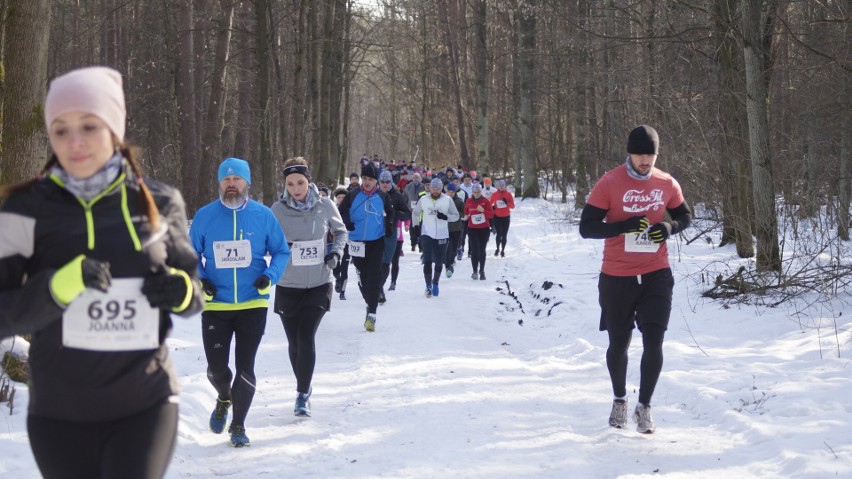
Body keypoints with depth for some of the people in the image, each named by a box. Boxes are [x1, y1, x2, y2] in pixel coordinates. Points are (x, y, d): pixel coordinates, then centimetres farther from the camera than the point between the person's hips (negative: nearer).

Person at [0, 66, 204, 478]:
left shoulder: (160, 203, 1)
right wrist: (58, 286, -25)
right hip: (60, 412, 0)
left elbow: (193, 284, 14)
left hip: (146, 405, 0)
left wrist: (184, 292, -9)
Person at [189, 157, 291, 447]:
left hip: (253, 305, -1)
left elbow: (281, 252, 8)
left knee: (245, 368, 0)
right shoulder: (204, 216, 0)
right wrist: (200, 280, -9)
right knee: (216, 368, 3)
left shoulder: (263, 215, -1)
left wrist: (270, 276, -10)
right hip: (215, 306, 1)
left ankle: (238, 425, 16)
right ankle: (224, 399, 38)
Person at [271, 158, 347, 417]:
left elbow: (340, 231, 11)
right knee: (294, 342, 9)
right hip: (288, 286, 1)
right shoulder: (277, 210, -7)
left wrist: (336, 252, -8)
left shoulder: (325, 206, -6)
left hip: (318, 284, -1)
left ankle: (303, 395, -3)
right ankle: (304, 386, 31)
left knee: (306, 337, -13)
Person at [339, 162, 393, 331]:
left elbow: (389, 213, 19)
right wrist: (346, 223, -11)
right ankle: (370, 303, 31)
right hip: (357, 242, 1)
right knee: (362, 276, 8)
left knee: (374, 276, -9)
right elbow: (340, 212, 8)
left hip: (376, 242, -1)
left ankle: (371, 314, -12)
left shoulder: (382, 197, 2)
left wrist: (389, 226, 3)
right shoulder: (352, 196, -1)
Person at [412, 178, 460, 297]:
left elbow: (456, 216, 2)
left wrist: (446, 217, -16)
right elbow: (415, 213, 15)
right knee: (427, 261, -10)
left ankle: (435, 283, 28)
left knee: (439, 262, 8)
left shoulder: (447, 200, -2)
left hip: (442, 235, 1)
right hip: (427, 234, -1)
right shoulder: (423, 199, 1)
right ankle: (428, 286, -3)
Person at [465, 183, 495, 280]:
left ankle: (482, 271, 11)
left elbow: (491, 214, -5)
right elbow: (466, 213, 19)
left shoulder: (485, 201, -3)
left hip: (484, 228, -1)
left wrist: (483, 210, -20)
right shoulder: (469, 201, 2)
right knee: (474, 249, -5)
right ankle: (475, 271, 0)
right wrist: (466, 216, -2)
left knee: (482, 250, 2)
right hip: (472, 228, 1)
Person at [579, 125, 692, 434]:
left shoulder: (667, 184, 0)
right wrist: (625, 225, -25)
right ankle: (619, 400, 35)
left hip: (656, 275, 2)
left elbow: (685, 216, 16)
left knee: (653, 342, -7)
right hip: (617, 278, -1)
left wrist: (670, 227, -8)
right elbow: (586, 228, -11)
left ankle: (644, 406, 8)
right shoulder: (609, 184, -10)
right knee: (619, 344, 11)